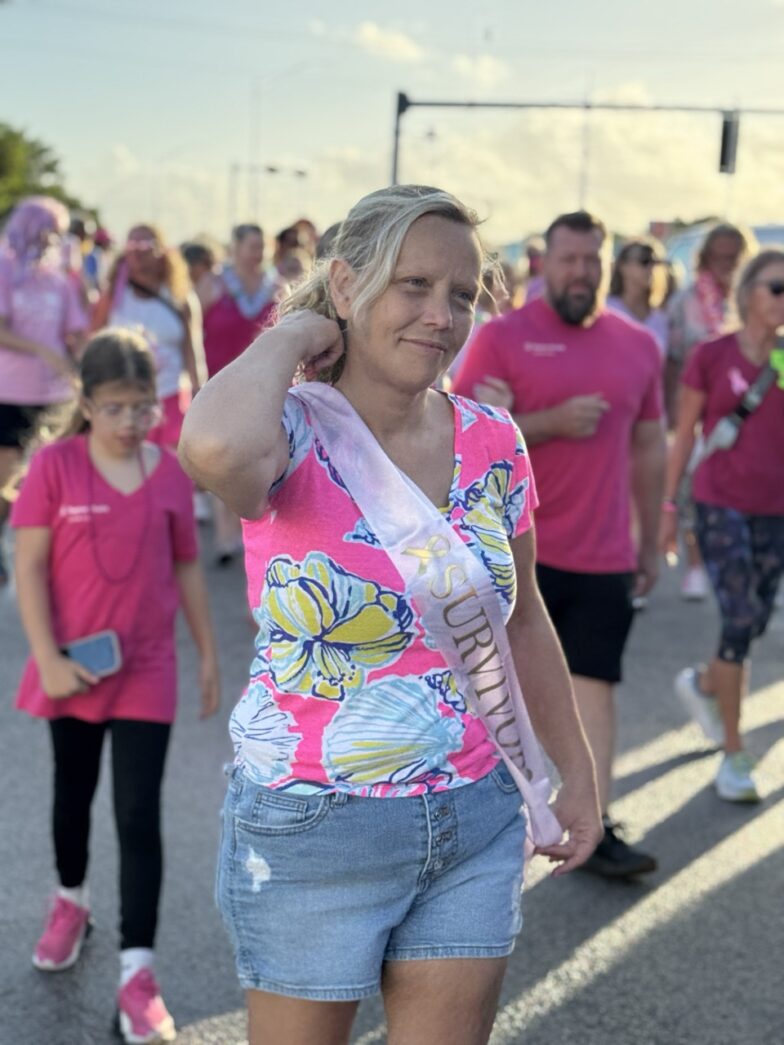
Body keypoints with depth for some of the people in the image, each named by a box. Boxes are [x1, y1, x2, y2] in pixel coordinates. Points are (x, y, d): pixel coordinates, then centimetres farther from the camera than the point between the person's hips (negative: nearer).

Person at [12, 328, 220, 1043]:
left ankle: (137, 972, 1)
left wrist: (209, 655, 10)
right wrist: (48, 659, -15)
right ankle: (71, 900, 46)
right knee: (73, 794, 20)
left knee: (139, 814, -4)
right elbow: (29, 567, -9)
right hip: (73, 667, 0)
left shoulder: (171, 473, -3)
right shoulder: (54, 466, -10)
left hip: (146, 670, 0)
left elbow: (187, 569, 7)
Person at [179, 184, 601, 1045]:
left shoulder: (492, 443, -1)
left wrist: (577, 774, 15)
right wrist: (287, 338, -23)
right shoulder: (291, 433, -16)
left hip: (476, 827, 5)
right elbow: (216, 450, -43)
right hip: (311, 835, -4)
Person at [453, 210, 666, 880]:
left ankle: (594, 829, 6)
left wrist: (651, 542, 15)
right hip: (514, 548, -2)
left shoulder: (638, 346, 8)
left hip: (604, 557, 3)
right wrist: (551, 422, -22)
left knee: (594, 685, 1)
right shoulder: (503, 337, -4)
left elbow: (648, 448, 14)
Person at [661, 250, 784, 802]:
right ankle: (735, 754, 2)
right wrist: (669, 505, 1)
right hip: (722, 504, -4)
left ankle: (702, 683, 43)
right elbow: (685, 434, 1)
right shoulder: (711, 356, -5)